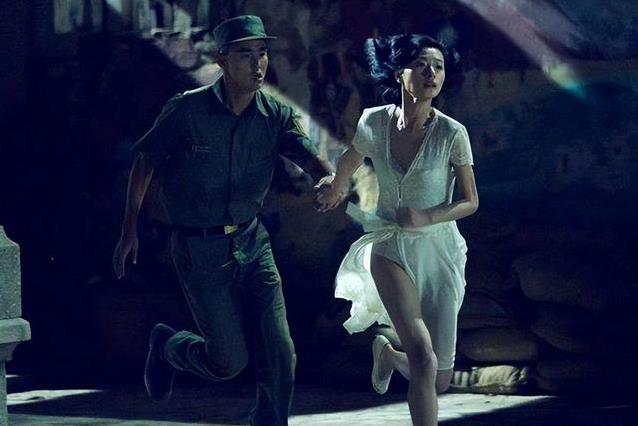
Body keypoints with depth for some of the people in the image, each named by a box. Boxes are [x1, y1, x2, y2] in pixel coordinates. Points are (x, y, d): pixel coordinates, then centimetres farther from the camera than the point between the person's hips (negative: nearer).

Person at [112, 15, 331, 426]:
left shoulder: (276, 116, -2)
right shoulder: (187, 110, -11)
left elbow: (310, 157, -17)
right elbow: (145, 161, 1)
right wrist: (129, 231, 2)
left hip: (252, 242, 4)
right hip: (199, 250, -4)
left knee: (279, 354, -5)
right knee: (229, 361, -3)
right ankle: (168, 346, 29)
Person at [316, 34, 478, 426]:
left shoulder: (452, 133, -13)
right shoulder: (374, 122, -7)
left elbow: (471, 202, -4)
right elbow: (351, 160, 16)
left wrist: (427, 218, -20)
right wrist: (335, 192, 33)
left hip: (439, 250, 0)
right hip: (391, 249, 0)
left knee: (439, 381, 4)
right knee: (423, 357, -21)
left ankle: (387, 354, 38)